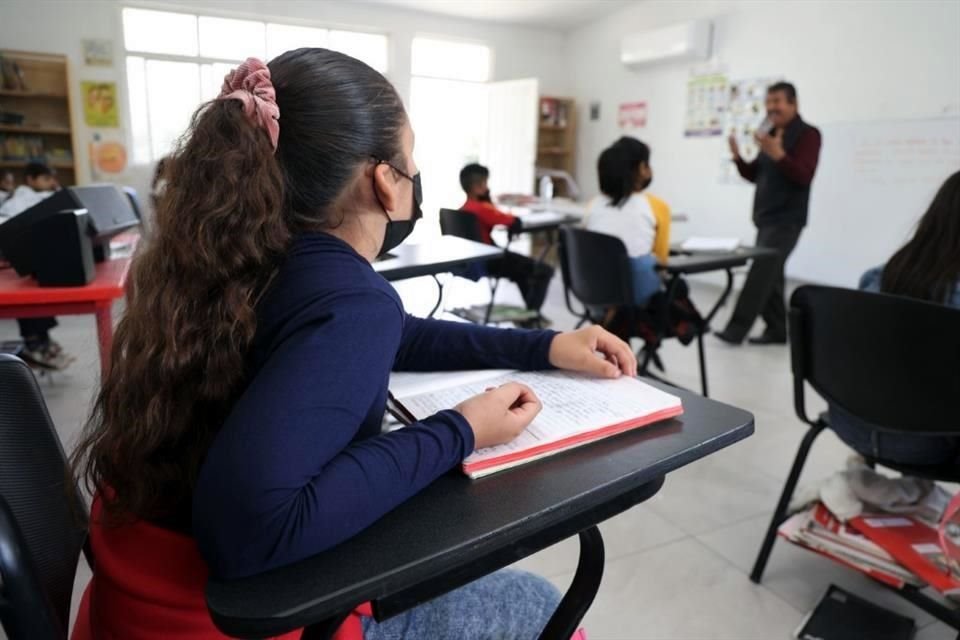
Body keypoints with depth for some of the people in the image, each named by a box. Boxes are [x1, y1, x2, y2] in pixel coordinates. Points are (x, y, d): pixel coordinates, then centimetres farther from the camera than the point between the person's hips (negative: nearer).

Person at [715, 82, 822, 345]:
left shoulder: (807, 134, -7)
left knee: (760, 272, -13)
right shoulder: (771, 134, 17)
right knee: (769, 275, 9)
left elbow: (804, 176, -19)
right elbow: (756, 175, 19)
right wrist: (738, 157, 1)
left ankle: (736, 329, -12)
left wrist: (778, 155, -31)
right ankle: (777, 330, 17)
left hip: (786, 220, -8)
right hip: (765, 218, 8)